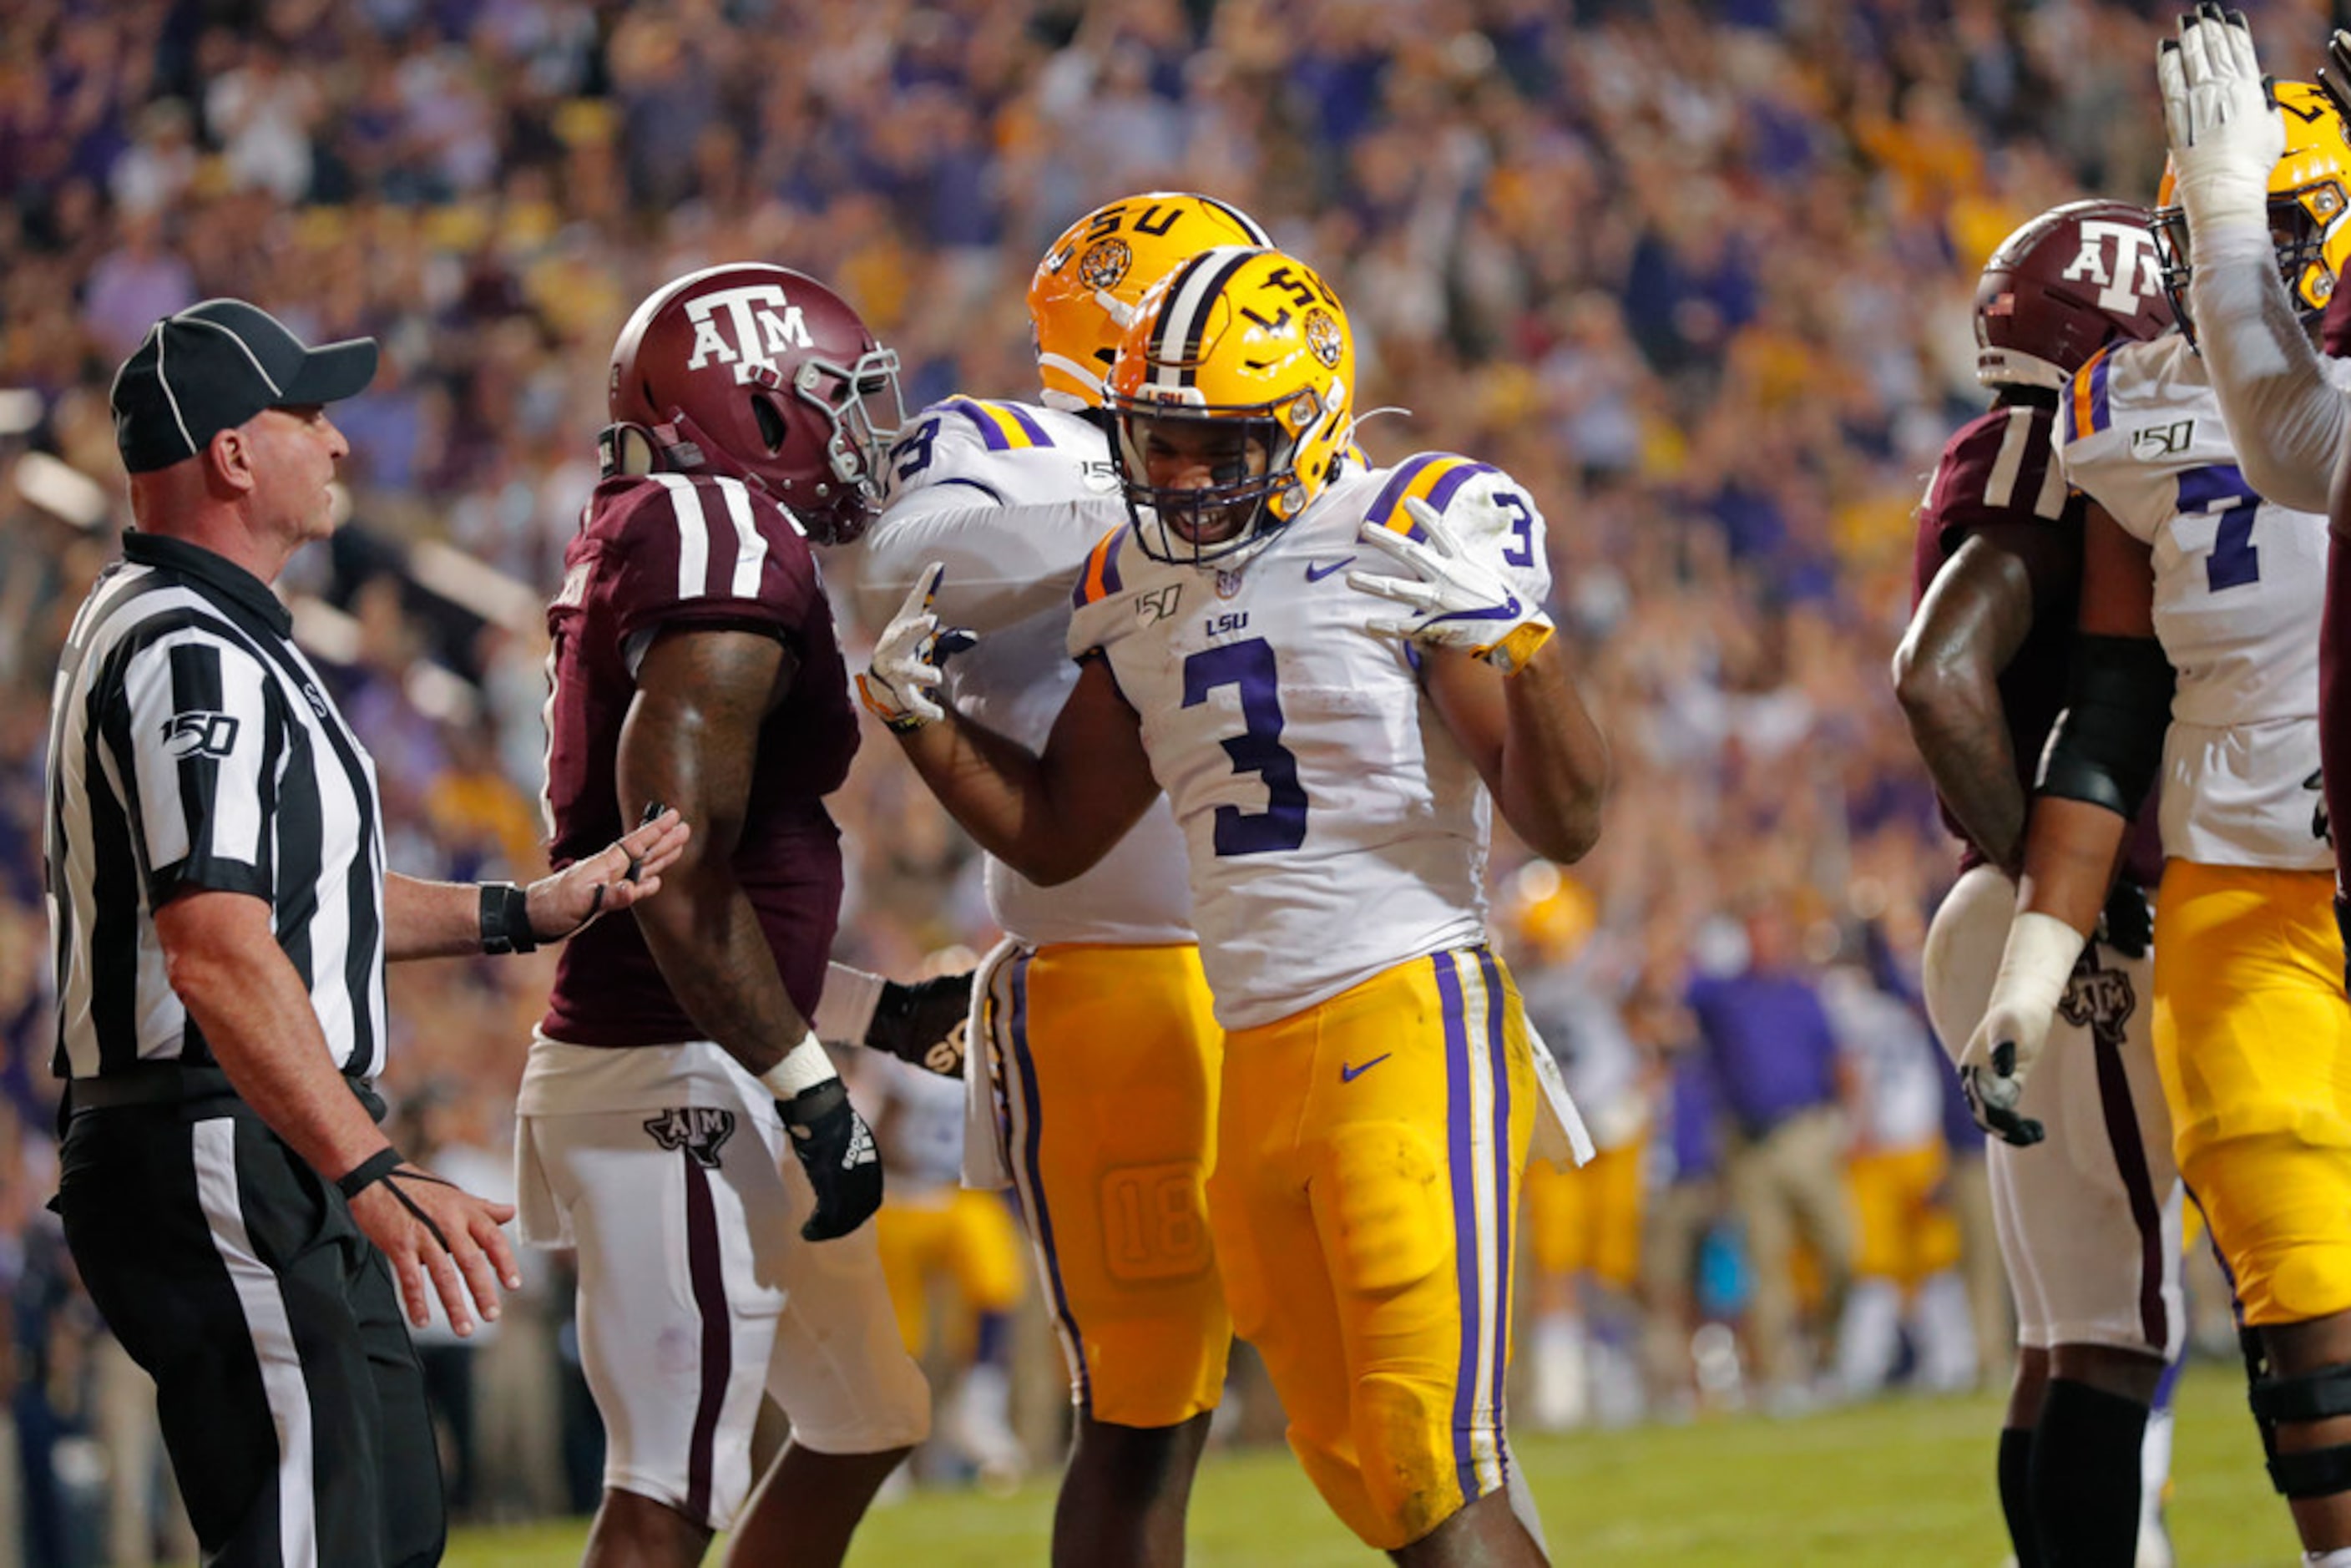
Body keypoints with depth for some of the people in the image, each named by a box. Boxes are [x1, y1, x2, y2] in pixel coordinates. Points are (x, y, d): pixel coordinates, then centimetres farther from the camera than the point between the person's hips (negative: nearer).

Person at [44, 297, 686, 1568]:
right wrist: (375, 1178, -35)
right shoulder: (194, 660, -18)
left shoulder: (157, 628, 18)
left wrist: (528, 913, 26)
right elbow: (220, 957, -29)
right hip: (226, 1172, -11)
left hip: (280, 1177, 11)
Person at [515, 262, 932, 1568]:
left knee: (863, 1424, 21)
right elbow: (681, 881, -22)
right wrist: (810, 1088, -18)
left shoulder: (644, 541, 15)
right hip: (678, 1081, -10)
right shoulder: (732, 548, -16)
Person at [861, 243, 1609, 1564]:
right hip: (1255, 1059, 7)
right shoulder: (1147, 590, 14)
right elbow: (1055, 836, 25)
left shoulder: (1414, 539, -6)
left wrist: (1524, 648, -26)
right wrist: (922, 719, 11)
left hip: (1411, 1024, -7)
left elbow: (1566, 823, -11)